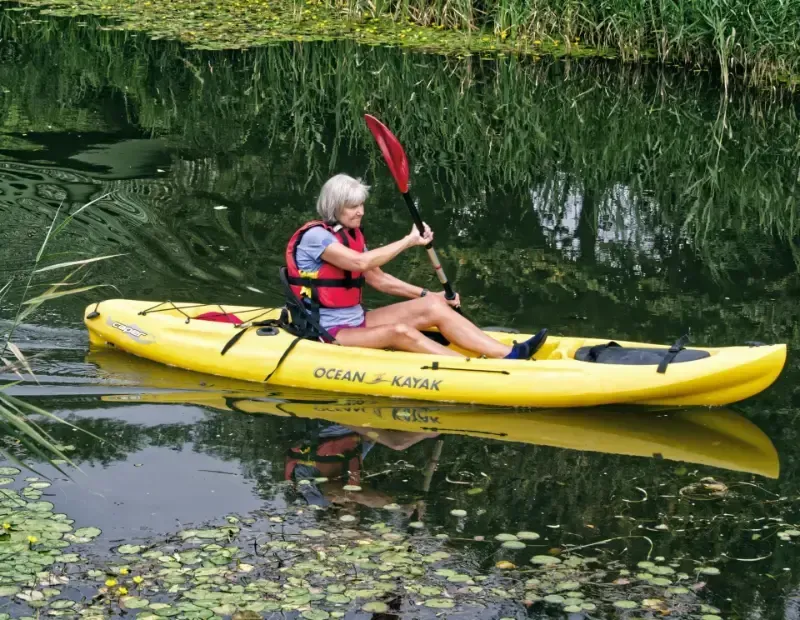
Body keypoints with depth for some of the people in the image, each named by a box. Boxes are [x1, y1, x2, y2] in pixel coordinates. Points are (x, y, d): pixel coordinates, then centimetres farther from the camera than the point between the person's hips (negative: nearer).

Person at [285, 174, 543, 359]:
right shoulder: (314, 235, -15)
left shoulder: (351, 235, 13)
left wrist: (429, 295, 10)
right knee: (399, 331, -33)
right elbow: (360, 262, -29)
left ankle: (508, 354, -20)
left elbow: (377, 279, 17)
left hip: (355, 322, 9)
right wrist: (409, 241, -22)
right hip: (328, 334, -9)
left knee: (432, 306, -8)